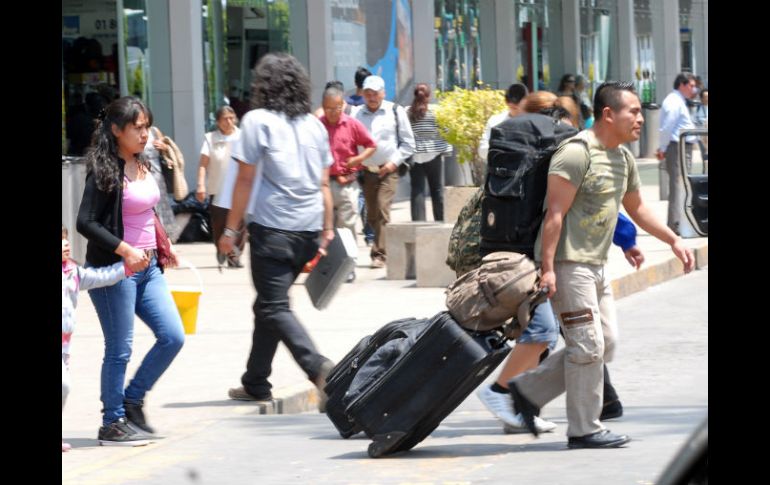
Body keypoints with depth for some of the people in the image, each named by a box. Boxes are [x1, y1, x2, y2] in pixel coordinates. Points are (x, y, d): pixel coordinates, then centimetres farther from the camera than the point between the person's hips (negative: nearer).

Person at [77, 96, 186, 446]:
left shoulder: (142, 165, 10)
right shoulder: (105, 172, -15)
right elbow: (86, 222, -20)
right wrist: (125, 250, -25)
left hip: (147, 267, 8)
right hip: (115, 270, -8)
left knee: (173, 337, 5)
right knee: (119, 349, -1)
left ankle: (132, 401, 18)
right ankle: (113, 424, 10)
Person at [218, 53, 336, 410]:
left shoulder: (258, 121, -5)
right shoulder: (315, 126, 11)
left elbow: (245, 180, -7)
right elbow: (323, 184, 12)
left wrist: (230, 229, -1)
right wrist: (327, 230, 18)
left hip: (272, 227, -6)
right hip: (309, 229, 6)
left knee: (274, 307, -6)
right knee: (269, 303, 18)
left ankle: (318, 367, -26)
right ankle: (255, 383, 23)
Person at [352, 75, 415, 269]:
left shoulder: (395, 112, 1)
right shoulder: (358, 115, 5)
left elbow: (408, 143, 4)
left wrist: (394, 162, -6)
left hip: (388, 171, -3)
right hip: (367, 171, 3)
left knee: (382, 210, -16)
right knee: (372, 215, 9)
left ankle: (379, 254, -17)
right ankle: (381, 249, 24)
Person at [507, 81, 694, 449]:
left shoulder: (623, 157, 13)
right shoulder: (576, 153, -16)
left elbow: (636, 208, 27)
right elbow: (555, 213, -20)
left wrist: (674, 241, 24)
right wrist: (548, 268, -25)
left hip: (596, 265, 10)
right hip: (568, 264, -10)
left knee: (605, 345, 10)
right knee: (587, 347, -7)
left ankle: (527, 390, 18)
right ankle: (584, 430, 3)